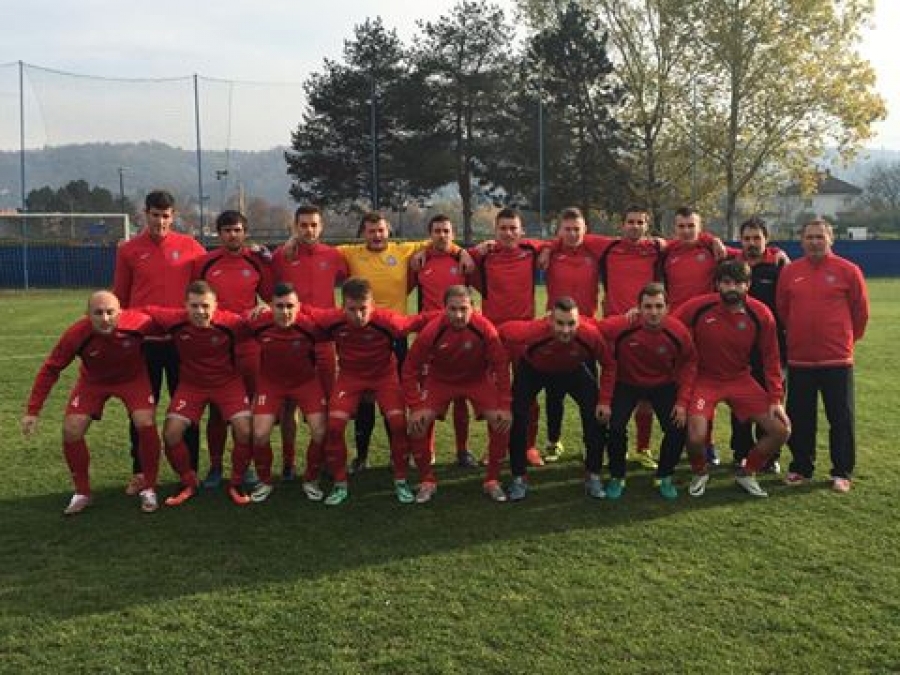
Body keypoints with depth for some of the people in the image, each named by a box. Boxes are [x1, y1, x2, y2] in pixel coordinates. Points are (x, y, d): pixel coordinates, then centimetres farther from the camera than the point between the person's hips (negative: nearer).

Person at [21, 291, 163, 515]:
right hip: (93, 381, 1)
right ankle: (82, 493, 11)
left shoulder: (138, 322, -34)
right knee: (71, 430, -11)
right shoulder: (76, 334, -30)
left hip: (133, 377, -1)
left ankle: (149, 490, 1)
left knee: (146, 424, -20)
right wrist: (32, 411, -18)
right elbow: (50, 369, -18)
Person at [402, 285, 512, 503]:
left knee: (502, 422, -17)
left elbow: (501, 366, -16)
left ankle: (492, 481, 4)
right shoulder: (431, 331, -26)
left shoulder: (485, 328, -26)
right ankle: (428, 481, 3)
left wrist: (504, 405, -19)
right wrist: (415, 407, -21)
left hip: (478, 379, 0)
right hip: (440, 379, 0)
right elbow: (411, 368, -16)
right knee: (418, 422, -18)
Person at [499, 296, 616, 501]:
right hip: (533, 369, -1)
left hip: (573, 370, 1)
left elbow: (608, 364, -17)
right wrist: (520, 358, -13)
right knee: (517, 416, -11)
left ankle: (593, 476, 11)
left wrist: (605, 400, -18)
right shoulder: (534, 330, -43)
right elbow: (504, 331, -21)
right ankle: (519, 478, 8)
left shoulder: (590, 334, -37)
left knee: (597, 415, -7)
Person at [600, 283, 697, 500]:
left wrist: (683, 401, -13)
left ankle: (665, 477, 15)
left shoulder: (678, 331, -22)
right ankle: (617, 478, 7)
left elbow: (689, 363, -7)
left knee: (678, 427, -12)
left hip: (663, 385, 2)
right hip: (626, 383, -1)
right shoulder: (621, 326, -30)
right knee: (616, 426, -19)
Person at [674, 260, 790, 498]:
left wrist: (775, 399, -4)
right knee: (696, 437, -23)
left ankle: (746, 473, 21)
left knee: (781, 430, -6)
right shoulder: (697, 307, -16)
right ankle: (699, 473, 14)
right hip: (704, 379, -3)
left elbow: (770, 359, -1)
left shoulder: (761, 315, -9)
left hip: (740, 379, 3)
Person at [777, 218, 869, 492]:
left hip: (837, 359, -2)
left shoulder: (848, 271, -3)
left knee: (841, 418, 4)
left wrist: (848, 338, 12)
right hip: (799, 359, 2)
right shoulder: (790, 272, 3)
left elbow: (860, 311, 5)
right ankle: (801, 468, 23)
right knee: (800, 418, 10)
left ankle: (842, 473, 15)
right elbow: (782, 310, 13)